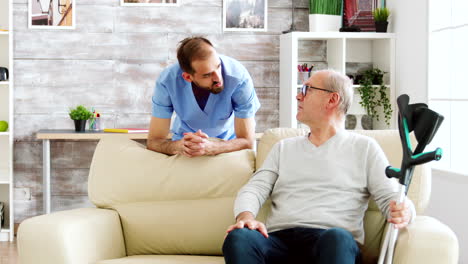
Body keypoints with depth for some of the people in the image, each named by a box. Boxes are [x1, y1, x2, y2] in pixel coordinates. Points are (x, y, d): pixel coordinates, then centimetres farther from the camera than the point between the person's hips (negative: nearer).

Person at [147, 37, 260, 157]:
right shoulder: (167, 81, -26)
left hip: (228, 142, 0)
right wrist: (179, 146, -41)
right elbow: (154, 141, -20)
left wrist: (209, 148, -41)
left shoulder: (239, 78, -29)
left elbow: (247, 142, -24)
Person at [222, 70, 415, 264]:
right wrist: (246, 217, -9)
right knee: (238, 238, -32)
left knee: (336, 238, -41)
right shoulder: (284, 148, 27)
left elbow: (389, 197, 8)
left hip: (334, 242, -2)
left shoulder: (363, 148, 17)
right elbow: (254, 189, 15)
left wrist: (403, 210, -18)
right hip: (279, 240, 3)